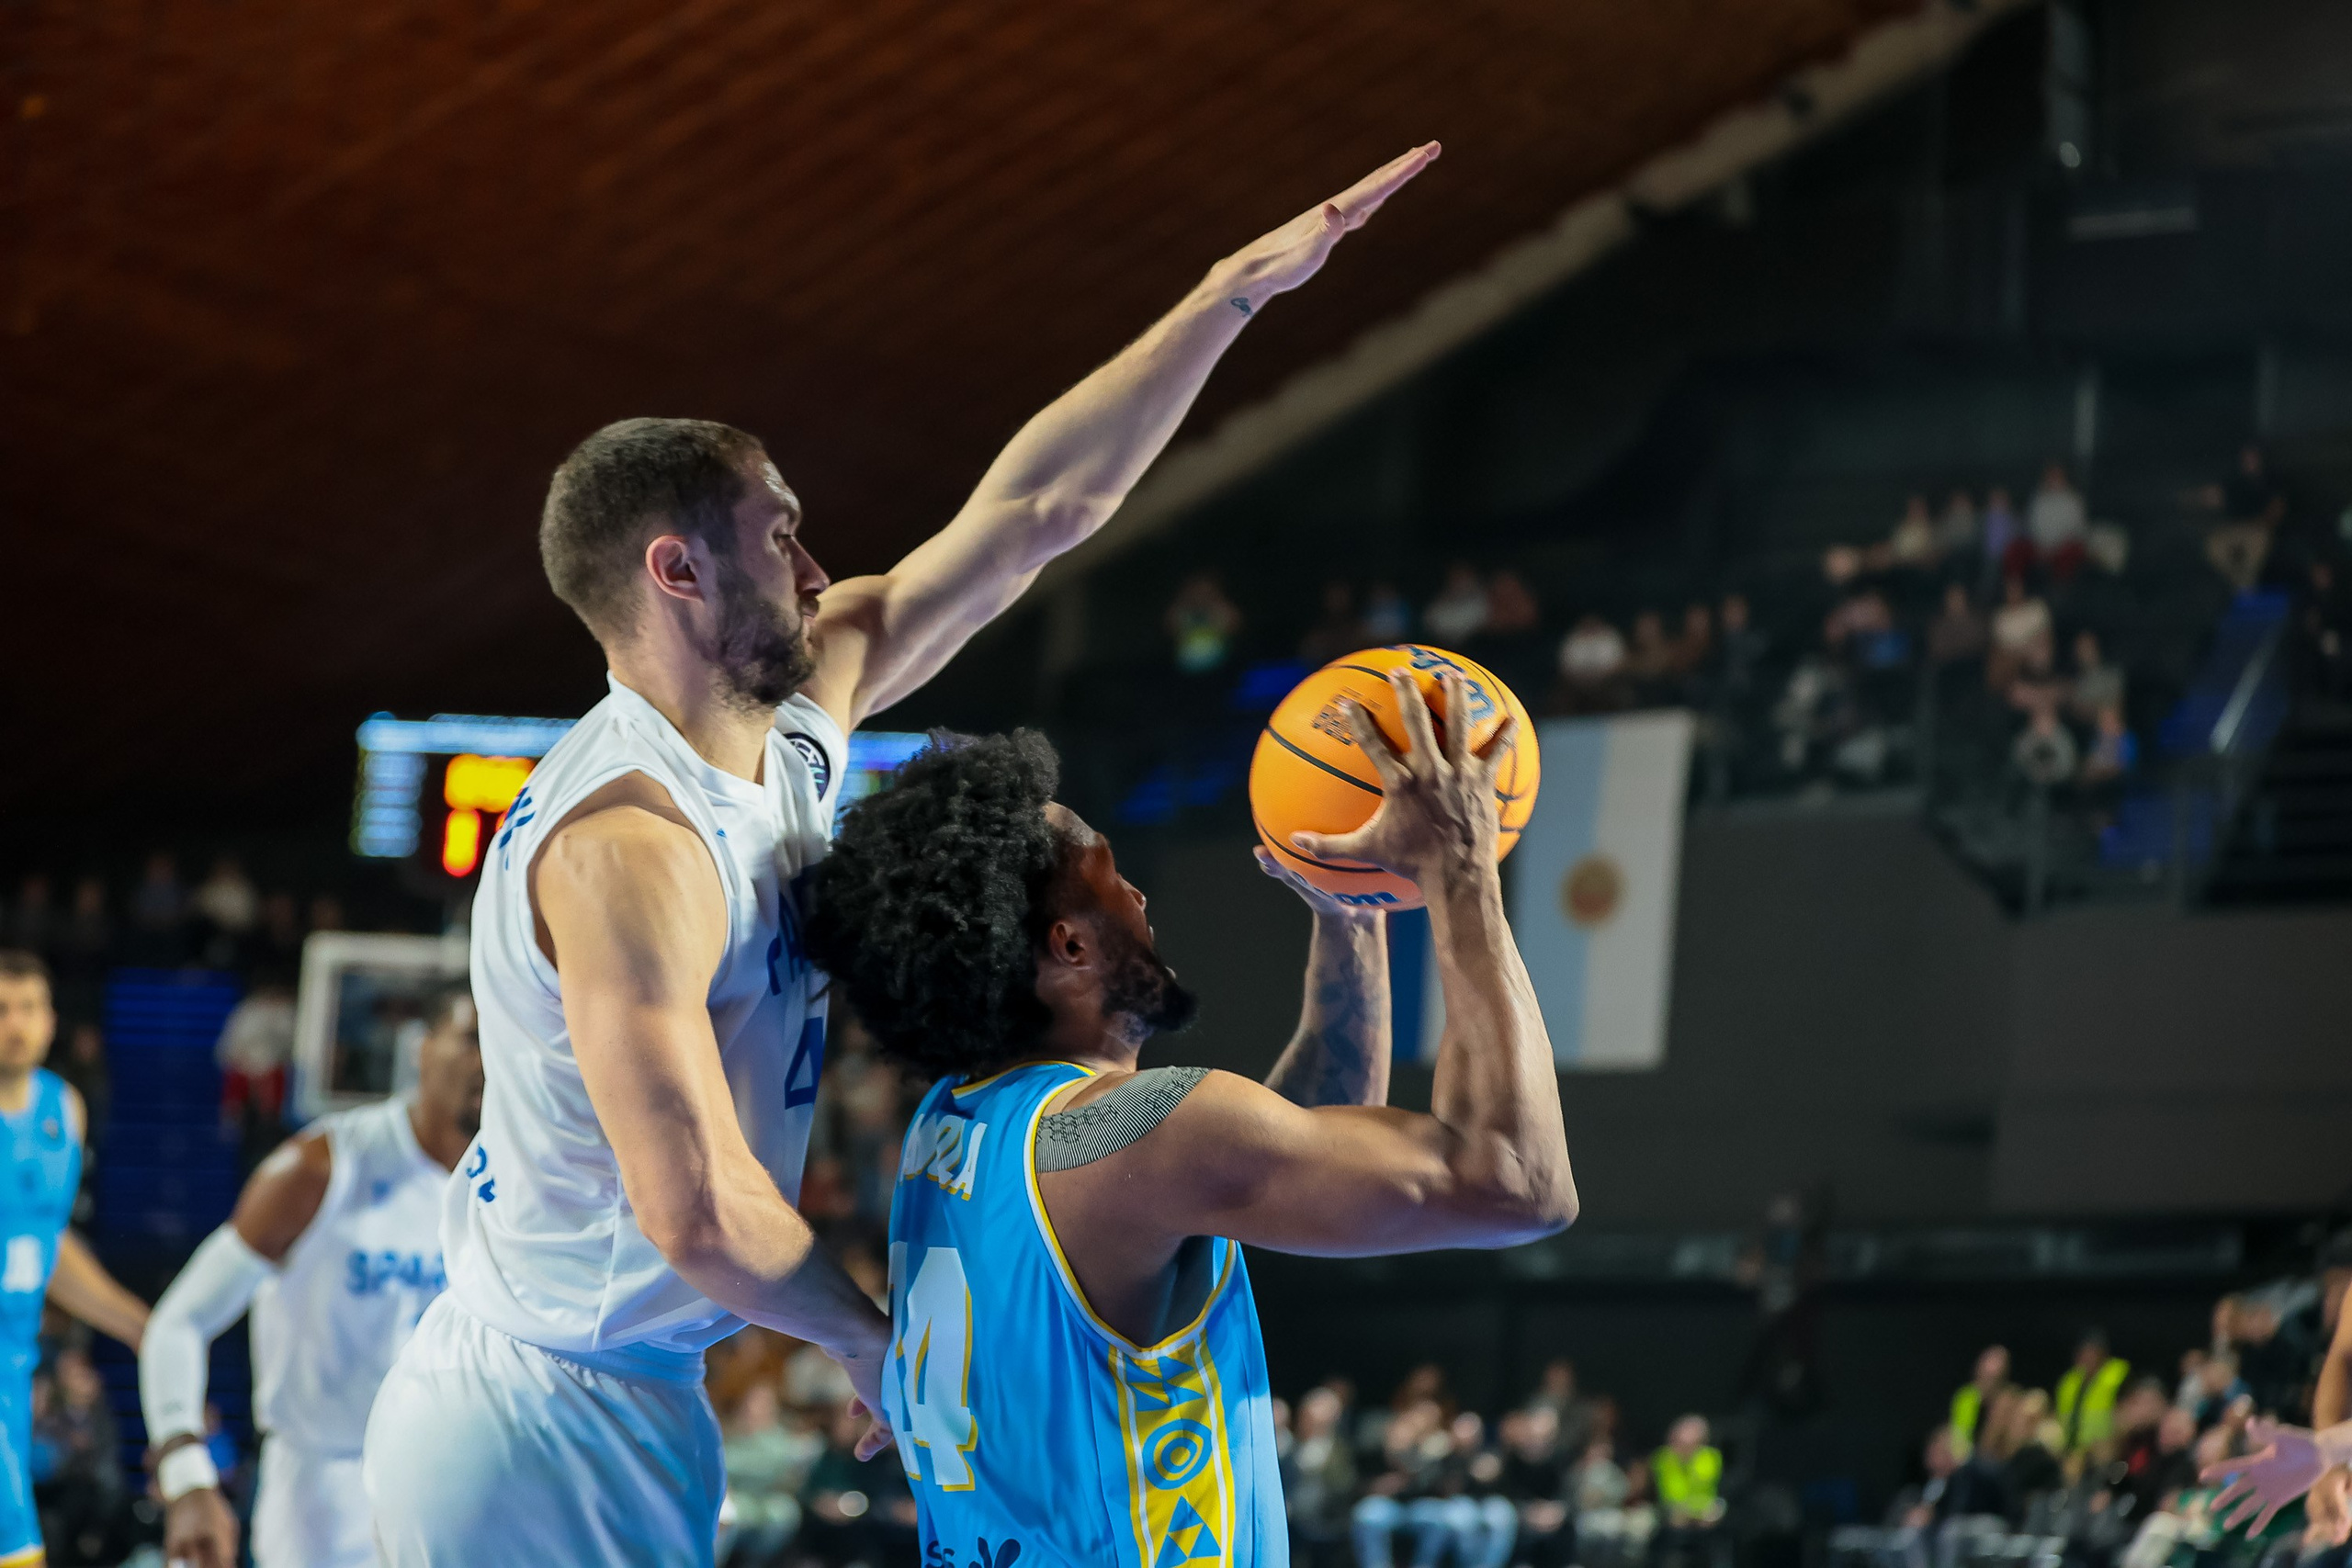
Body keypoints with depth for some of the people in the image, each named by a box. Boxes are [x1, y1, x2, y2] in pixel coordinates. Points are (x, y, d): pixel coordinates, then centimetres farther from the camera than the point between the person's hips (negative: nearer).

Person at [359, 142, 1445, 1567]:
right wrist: (880, 1345, -9)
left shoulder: (790, 731, 6)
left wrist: (1240, 289, 12)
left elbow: (1031, 510, 12)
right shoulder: (633, 844, -22)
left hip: (633, 1412, 10)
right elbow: (702, 1214, -26)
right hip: (542, 1440, -10)